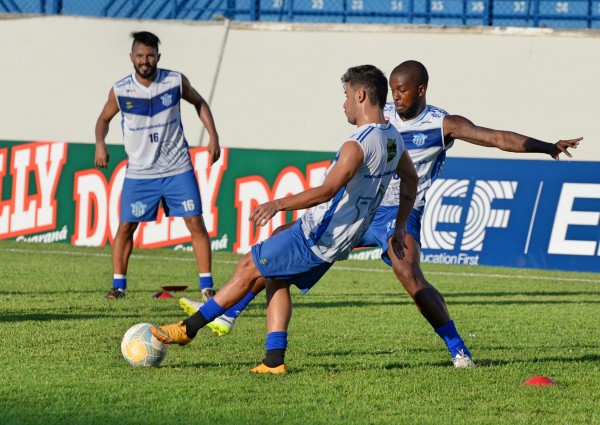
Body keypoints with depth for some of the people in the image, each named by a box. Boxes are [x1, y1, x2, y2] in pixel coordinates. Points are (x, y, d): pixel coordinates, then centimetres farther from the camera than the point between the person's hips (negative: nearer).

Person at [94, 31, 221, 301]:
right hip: (139, 172, 0)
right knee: (125, 226, -1)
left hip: (178, 169, 0)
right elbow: (104, 118, 9)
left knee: (195, 223, -5)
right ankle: (118, 285, 12)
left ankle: (206, 285, 2)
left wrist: (213, 136, 3)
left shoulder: (176, 82, -7)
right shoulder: (120, 91, -8)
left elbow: (199, 103, 12)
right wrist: (100, 143, -9)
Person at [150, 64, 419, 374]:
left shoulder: (358, 145, -24)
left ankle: (188, 329, 7)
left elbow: (328, 191, -34)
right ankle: (274, 360, 7)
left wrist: (277, 204, -38)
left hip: (316, 236, -9)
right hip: (341, 241, 9)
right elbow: (411, 180, 22)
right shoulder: (392, 139, 6)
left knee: (248, 268, 0)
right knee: (275, 279, 17)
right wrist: (400, 227, 29)